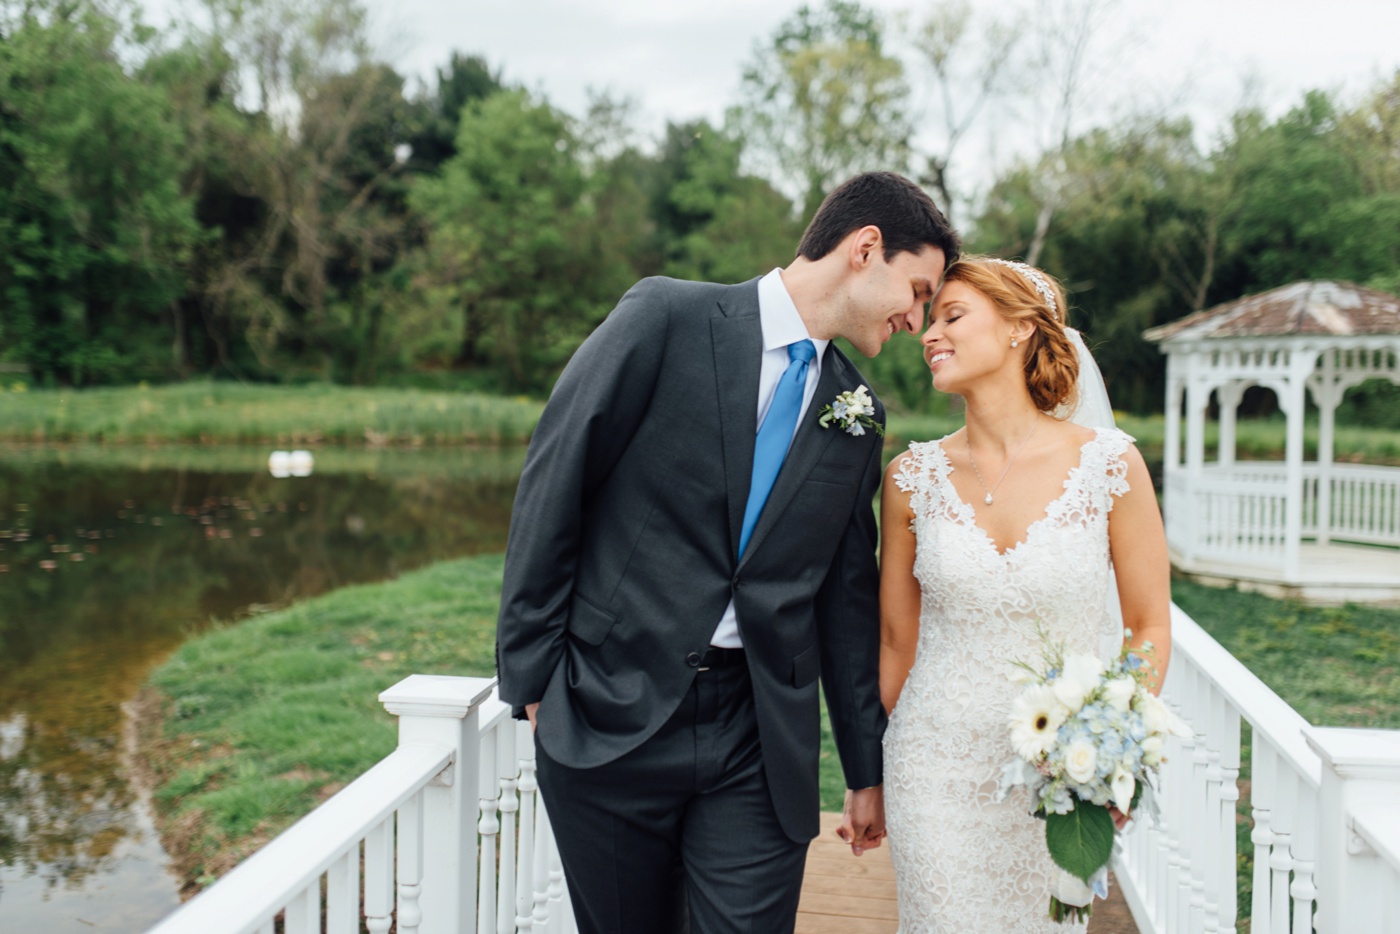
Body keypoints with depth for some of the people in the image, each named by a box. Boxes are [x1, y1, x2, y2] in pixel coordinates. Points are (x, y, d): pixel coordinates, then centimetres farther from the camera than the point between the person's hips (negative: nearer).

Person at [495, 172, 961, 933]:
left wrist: (868, 770, 17)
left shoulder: (857, 417, 10)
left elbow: (848, 597, 14)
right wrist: (532, 673, -6)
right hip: (609, 720, -3)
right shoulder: (666, 318, -6)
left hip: (760, 743, 3)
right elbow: (552, 487, -6)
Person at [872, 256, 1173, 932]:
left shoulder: (1111, 464, -8)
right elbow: (896, 639, 6)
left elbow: (1149, 627, -1)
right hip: (937, 768, 1)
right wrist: (873, 776, 12)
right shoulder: (913, 476, -3)